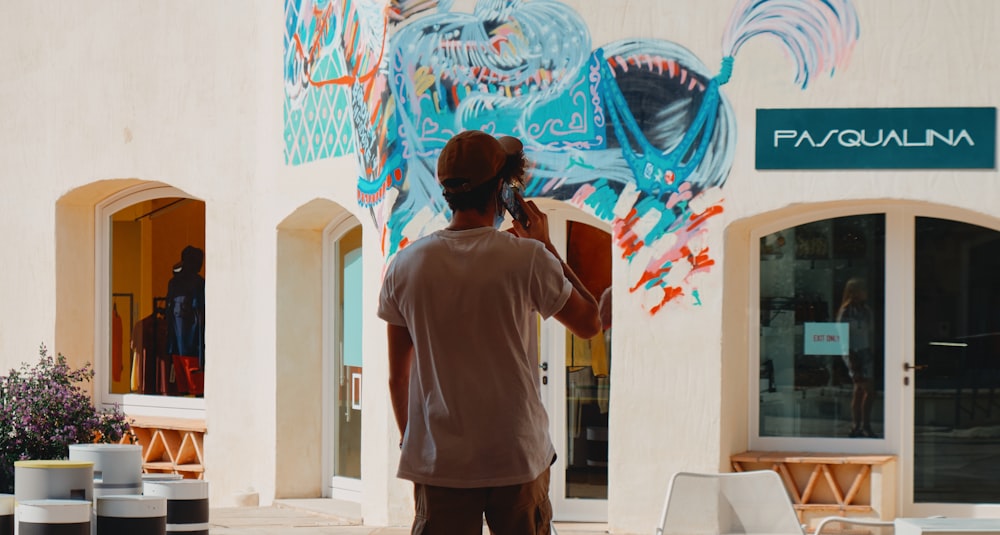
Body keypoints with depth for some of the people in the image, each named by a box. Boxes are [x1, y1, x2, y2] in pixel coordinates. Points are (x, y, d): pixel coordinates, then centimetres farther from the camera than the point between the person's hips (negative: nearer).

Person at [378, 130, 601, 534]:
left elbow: (397, 375, 7)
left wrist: (409, 441, 20)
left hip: (438, 461, 2)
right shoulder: (527, 259, -8)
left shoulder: (405, 266, 0)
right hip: (518, 457, -2)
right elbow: (589, 322, 8)